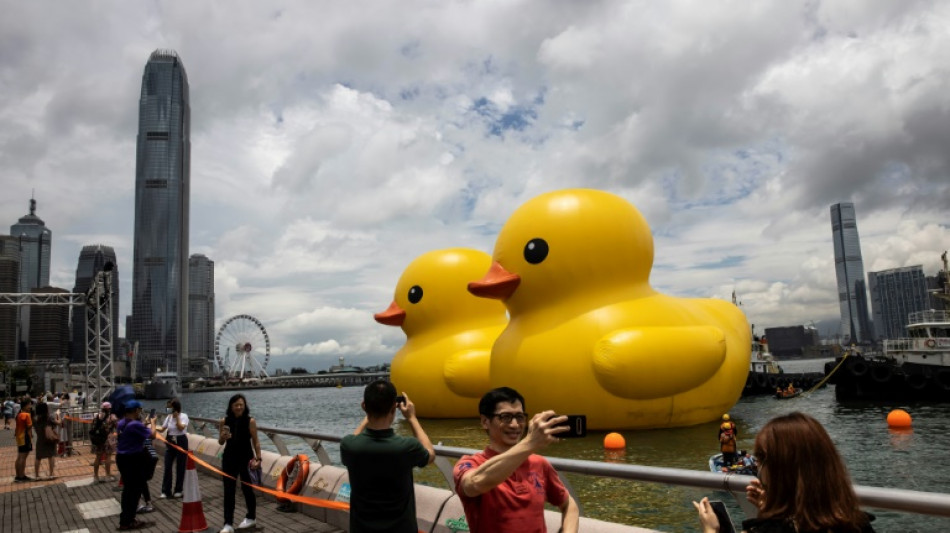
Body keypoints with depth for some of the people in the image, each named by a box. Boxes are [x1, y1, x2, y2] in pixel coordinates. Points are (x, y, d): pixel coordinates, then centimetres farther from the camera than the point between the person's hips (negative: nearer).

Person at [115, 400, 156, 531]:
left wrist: (145, 424, 16)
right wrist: (152, 423, -2)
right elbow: (152, 435, -17)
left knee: (127, 488, 20)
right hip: (134, 460, -10)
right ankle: (127, 521, 8)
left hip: (122, 458, 10)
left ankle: (125, 518, 29)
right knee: (135, 490, 2)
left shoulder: (121, 423, 6)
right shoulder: (135, 425, -23)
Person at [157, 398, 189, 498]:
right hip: (170, 442, 4)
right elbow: (162, 429, 3)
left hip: (181, 442, -4)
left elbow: (181, 428, -23)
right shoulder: (168, 417, 3)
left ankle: (178, 490, 16)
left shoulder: (184, 416, -10)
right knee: (167, 467, 1)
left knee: (180, 467, 4)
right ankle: (165, 491, 7)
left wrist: (177, 417, -20)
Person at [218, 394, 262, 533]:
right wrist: (223, 437, -17)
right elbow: (220, 442, 5)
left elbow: (255, 442, -8)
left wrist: (258, 458, -15)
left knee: (247, 488, 10)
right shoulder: (224, 421, -4)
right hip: (229, 458, 3)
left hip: (246, 458, -3)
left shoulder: (250, 421, -11)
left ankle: (251, 518, 29)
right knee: (228, 490, 2)